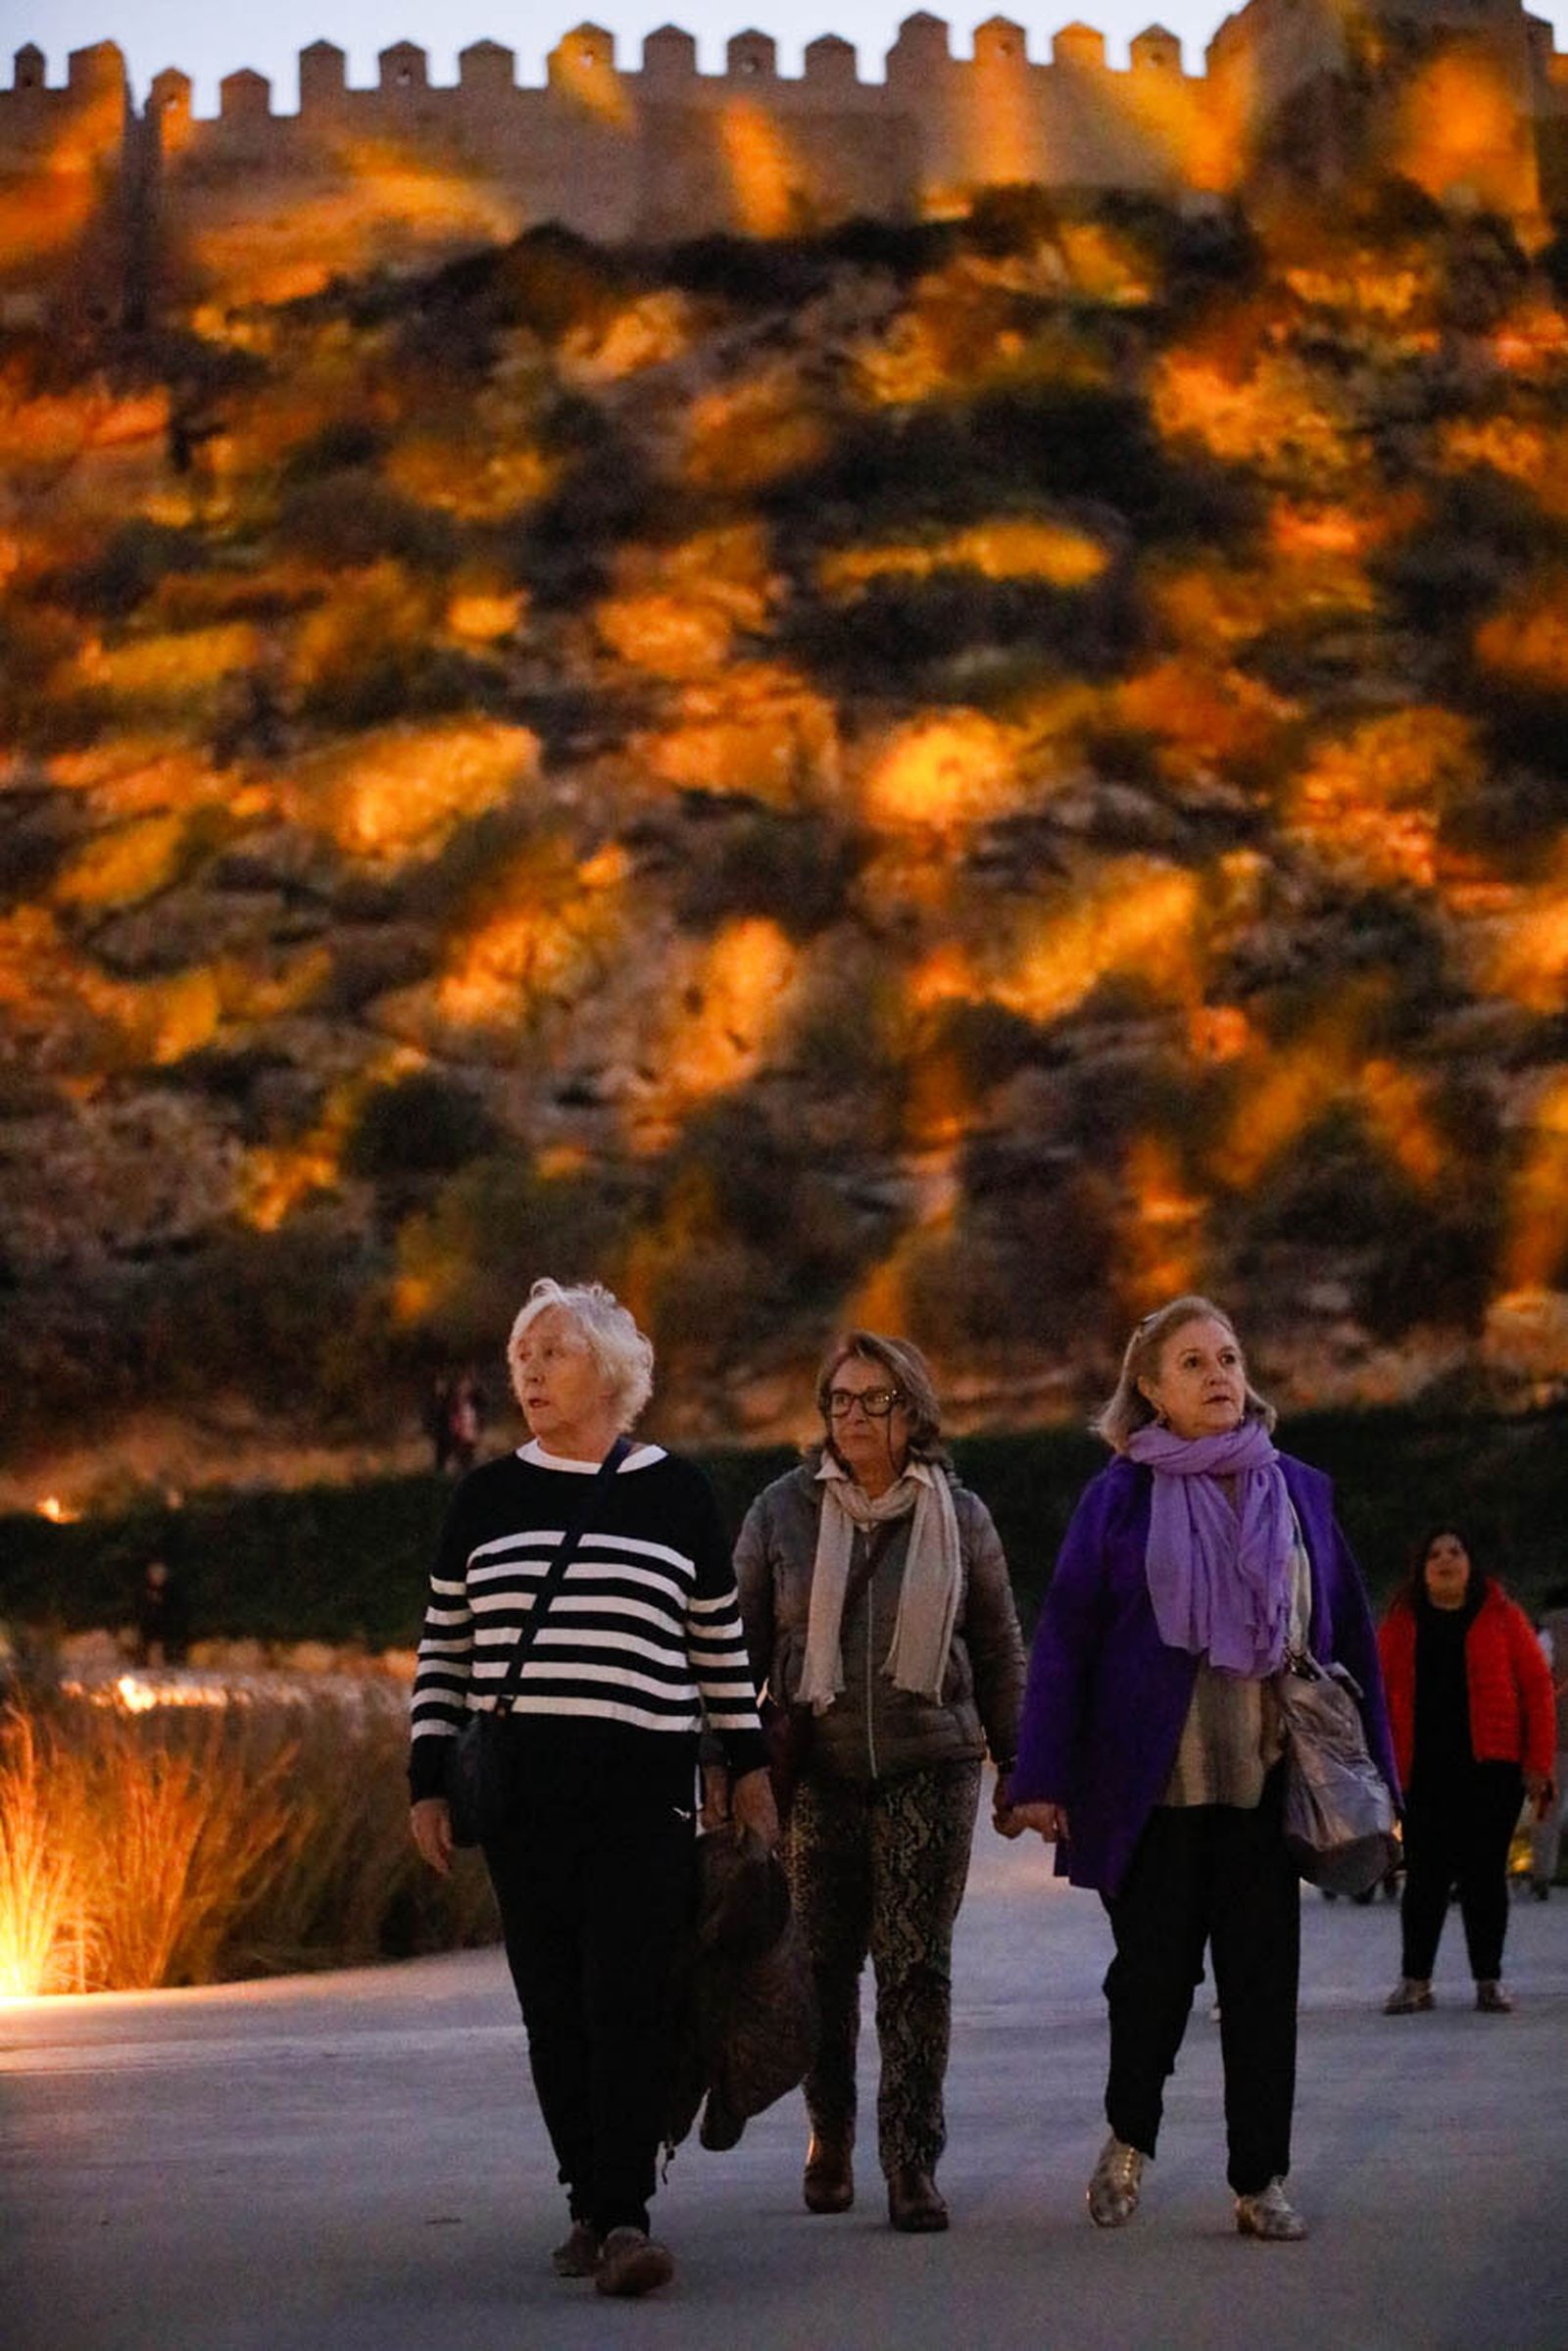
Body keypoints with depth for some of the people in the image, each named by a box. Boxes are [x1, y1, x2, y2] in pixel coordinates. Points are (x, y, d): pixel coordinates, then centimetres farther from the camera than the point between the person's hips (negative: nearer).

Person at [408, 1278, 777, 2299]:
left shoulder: (676, 1493, 5)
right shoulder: (486, 1498, 8)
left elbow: (722, 1643, 12)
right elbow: (444, 1649, 11)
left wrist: (750, 1770, 12)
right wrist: (429, 1784, 6)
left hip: (643, 1787, -2)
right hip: (518, 1786, 2)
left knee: (630, 2001, -10)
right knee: (554, 2006, 4)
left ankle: (623, 2214, -11)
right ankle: (592, 2203, 14)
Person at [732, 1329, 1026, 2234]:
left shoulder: (958, 1514, 5)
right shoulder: (783, 1511, 3)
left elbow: (999, 1648, 11)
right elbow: (742, 1640, 7)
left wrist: (1014, 1762, 11)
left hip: (931, 1767, 0)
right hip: (818, 1770, 1)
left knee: (916, 1964, -4)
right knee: (825, 1960, 6)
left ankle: (913, 2160, 1)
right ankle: (830, 2133, 26)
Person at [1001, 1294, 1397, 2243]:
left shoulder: (1301, 1491, 7)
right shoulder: (1121, 1495, -1)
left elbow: (1350, 1632, 9)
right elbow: (1065, 1636, -3)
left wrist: (1370, 1770, 6)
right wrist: (1045, 1777, -8)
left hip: (1268, 1781, 2)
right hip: (1154, 1780, -2)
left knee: (1264, 1978, 4)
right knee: (1154, 1970, 3)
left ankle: (1263, 2180, 14)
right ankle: (1130, 2140, 27)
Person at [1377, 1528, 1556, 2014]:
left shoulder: (1501, 1618, 3)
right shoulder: (1400, 1625, 7)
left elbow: (1537, 1688, 0)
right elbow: (1380, 1695, 7)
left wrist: (1537, 1761, -6)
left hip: (1491, 1769, -1)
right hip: (1424, 1772, 1)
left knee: (1485, 1872, 3)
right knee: (1425, 1874, 2)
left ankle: (1489, 1980, 12)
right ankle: (1415, 1980, 9)